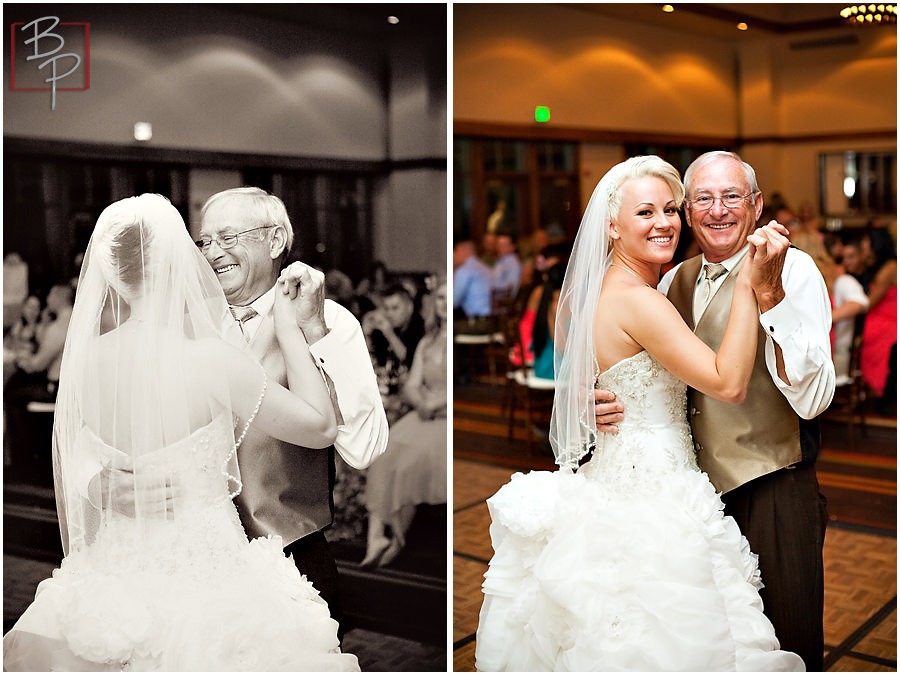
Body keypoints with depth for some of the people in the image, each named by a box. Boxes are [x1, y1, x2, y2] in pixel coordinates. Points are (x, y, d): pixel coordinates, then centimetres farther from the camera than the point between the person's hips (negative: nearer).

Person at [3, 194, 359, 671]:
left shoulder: (79, 360, -5)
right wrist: (288, 328, -2)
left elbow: (67, 490, 8)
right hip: (205, 575, -5)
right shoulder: (214, 362, -21)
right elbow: (322, 427, -9)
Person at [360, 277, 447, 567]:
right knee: (385, 452, -22)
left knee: (414, 456, -28)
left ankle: (398, 537, -14)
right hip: (425, 416, 5)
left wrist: (437, 402, -15)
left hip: (449, 415, -5)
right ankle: (375, 536, -28)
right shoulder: (427, 343, 20)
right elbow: (411, 386, 14)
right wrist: (421, 402, -10)